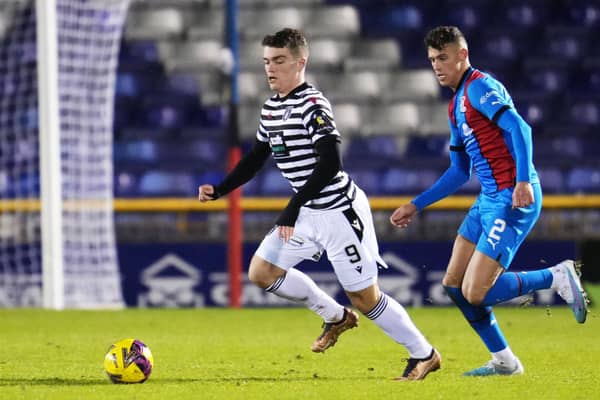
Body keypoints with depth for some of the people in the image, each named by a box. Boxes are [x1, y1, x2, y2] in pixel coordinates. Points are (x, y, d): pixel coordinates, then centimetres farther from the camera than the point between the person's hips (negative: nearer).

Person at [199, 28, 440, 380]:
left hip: (340, 212, -9)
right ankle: (336, 317, 20)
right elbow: (255, 159, 20)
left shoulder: (313, 106, -19)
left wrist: (293, 208, -29)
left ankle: (424, 354, 13)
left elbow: (329, 164, -27)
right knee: (261, 272, 5)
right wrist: (219, 190, 9)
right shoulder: (271, 108, 8)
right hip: (309, 213, 9)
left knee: (364, 297, -4)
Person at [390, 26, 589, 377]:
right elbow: (460, 171, 28)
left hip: (512, 200, -10)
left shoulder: (480, 87, -9)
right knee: (454, 285, 9)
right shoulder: (456, 106, 20)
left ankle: (557, 277, 1)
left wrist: (523, 182, -34)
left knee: (475, 293, -14)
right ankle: (504, 362, 17)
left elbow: (519, 128, -23)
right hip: (488, 199, 10)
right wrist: (416, 206, 26)